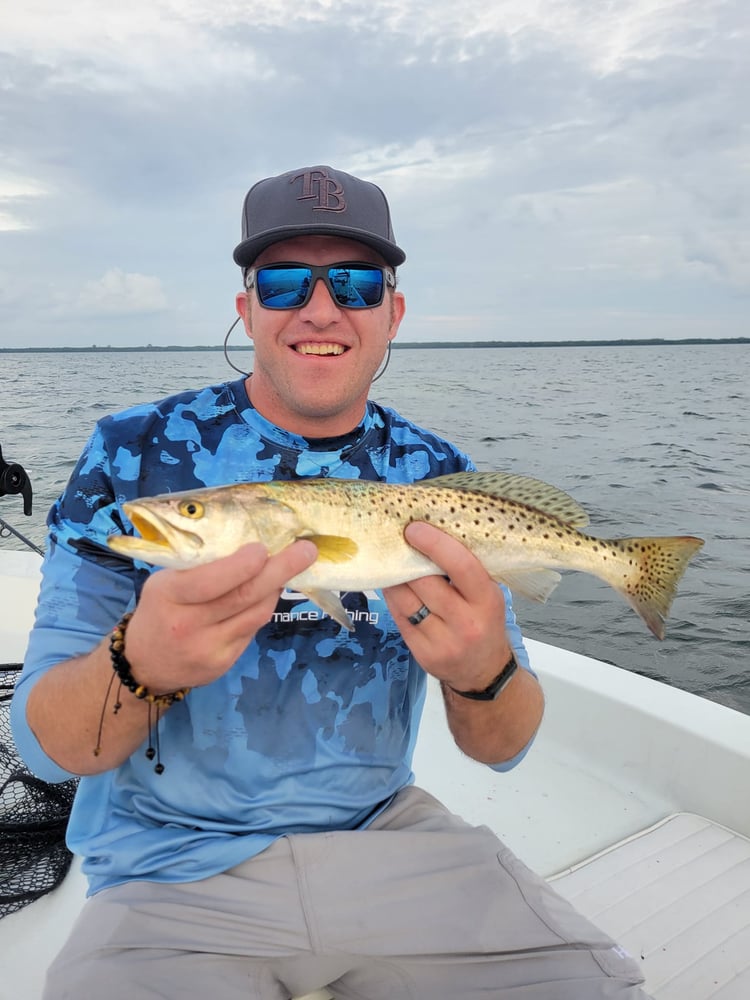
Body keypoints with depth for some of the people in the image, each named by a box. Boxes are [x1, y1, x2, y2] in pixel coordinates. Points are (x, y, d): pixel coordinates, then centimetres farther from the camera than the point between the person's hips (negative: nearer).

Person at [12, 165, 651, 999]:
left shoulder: (439, 477, -3)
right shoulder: (133, 454, -9)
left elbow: (502, 749, -2)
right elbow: (43, 744, -10)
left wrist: (485, 673, -26)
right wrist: (141, 665, -33)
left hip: (381, 834, 3)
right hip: (175, 868, -2)